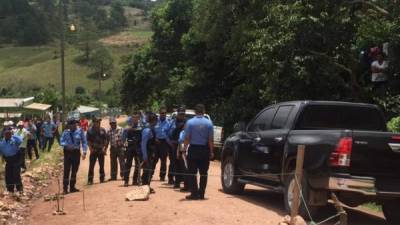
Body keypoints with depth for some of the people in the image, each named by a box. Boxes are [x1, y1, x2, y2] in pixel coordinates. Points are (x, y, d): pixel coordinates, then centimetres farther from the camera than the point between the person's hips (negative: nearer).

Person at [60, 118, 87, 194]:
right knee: (66, 170, -4)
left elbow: (84, 142, -2)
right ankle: (65, 187, 1)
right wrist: (66, 145, -19)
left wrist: (84, 152, -11)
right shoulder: (66, 132, -4)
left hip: (76, 152, 1)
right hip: (67, 152, -1)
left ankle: (72, 187, 23)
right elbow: (62, 141, 1)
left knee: (74, 170, 11)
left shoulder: (80, 131, -5)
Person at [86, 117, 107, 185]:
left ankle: (102, 178, 20)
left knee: (102, 165, 9)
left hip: (101, 150, 2)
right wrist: (91, 149, -12)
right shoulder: (90, 131, -3)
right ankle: (90, 180, 0)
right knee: (91, 165, -4)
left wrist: (105, 149, -1)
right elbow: (88, 141, -2)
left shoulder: (103, 130, 4)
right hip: (93, 150, -2)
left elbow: (105, 140, 7)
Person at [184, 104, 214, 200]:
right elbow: (211, 139, -3)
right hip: (205, 149, 2)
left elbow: (187, 138, -7)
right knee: (203, 173, 9)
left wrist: (184, 148, 2)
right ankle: (201, 193, 10)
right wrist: (211, 151, 4)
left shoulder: (190, 122, -6)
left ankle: (194, 193, 2)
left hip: (193, 149, -2)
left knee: (192, 172, 4)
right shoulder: (209, 123, -2)